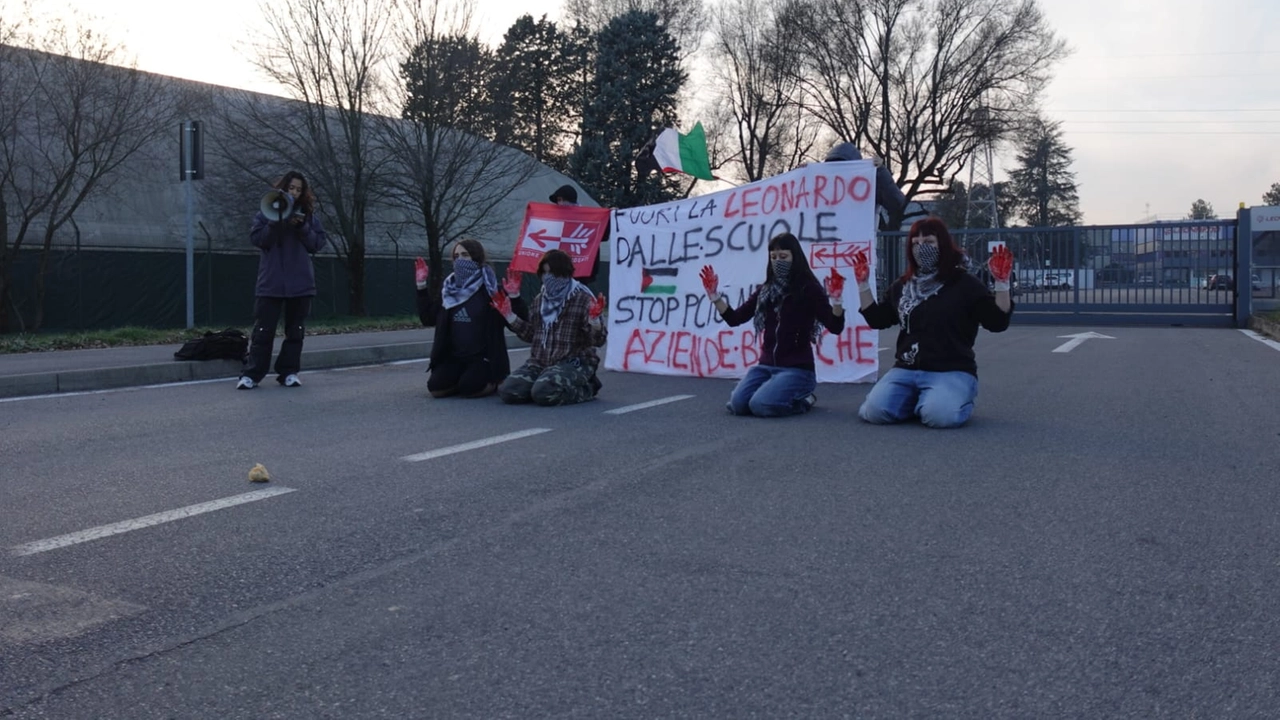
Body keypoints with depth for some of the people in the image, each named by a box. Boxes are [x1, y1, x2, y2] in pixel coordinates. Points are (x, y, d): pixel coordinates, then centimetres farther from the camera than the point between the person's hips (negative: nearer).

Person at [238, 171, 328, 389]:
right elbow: (256, 239, -4)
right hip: (271, 283, -2)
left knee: (295, 331, 6)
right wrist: (275, 221, -16)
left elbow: (319, 243, 3)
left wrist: (303, 227, -12)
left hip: (300, 283, 2)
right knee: (263, 330, -5)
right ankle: (251, 374, -2)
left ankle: (289, 372, 14)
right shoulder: (266, 212, 6)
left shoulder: (309, 214, 10)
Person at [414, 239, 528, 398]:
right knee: (435, 388, -17)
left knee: (468, 389, -27)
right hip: (454, 356, 4)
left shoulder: (490, 289, -8)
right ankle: (461, 378, 13)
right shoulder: (450, 289, 8)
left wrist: (514, 297, -29)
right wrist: (421, 286, 8)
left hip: (483, 357, -4)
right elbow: (428, 319, 13)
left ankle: (492, 381, 6)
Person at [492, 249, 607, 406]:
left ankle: (586, 388, -1)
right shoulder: (540, 299, 13)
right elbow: (531, 334, 19)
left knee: (543, 393, -32)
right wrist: (508, 315, 13)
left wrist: (594, 319, -31)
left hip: (574, 362, -7)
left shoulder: (583, 298, -7)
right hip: (540, 362, 7)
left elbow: (598, 340, -11)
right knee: (508, 391, -14)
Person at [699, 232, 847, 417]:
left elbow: (836, 327, -13)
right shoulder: (765, 291, 10)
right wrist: (714, 295, 0)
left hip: (797, 368, -5)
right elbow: (735, 318, 12)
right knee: (738, 404, -17)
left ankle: (801, 400, 4)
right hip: (766, 365, 6)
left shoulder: (809, 289, -6)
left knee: (760, 406, -27)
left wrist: (836, 300, -31)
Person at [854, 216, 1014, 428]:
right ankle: (915, 401, 10)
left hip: (952, 371, -4)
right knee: (874, 411, -22)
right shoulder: (902, 286, 15)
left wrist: (1002, 283, -18)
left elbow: (997, 322, -5)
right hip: (906, 370, 4)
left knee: (939, 415, -34)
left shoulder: (965, 284, 0)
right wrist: (863, 284, 14)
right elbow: (877, 320, 20)